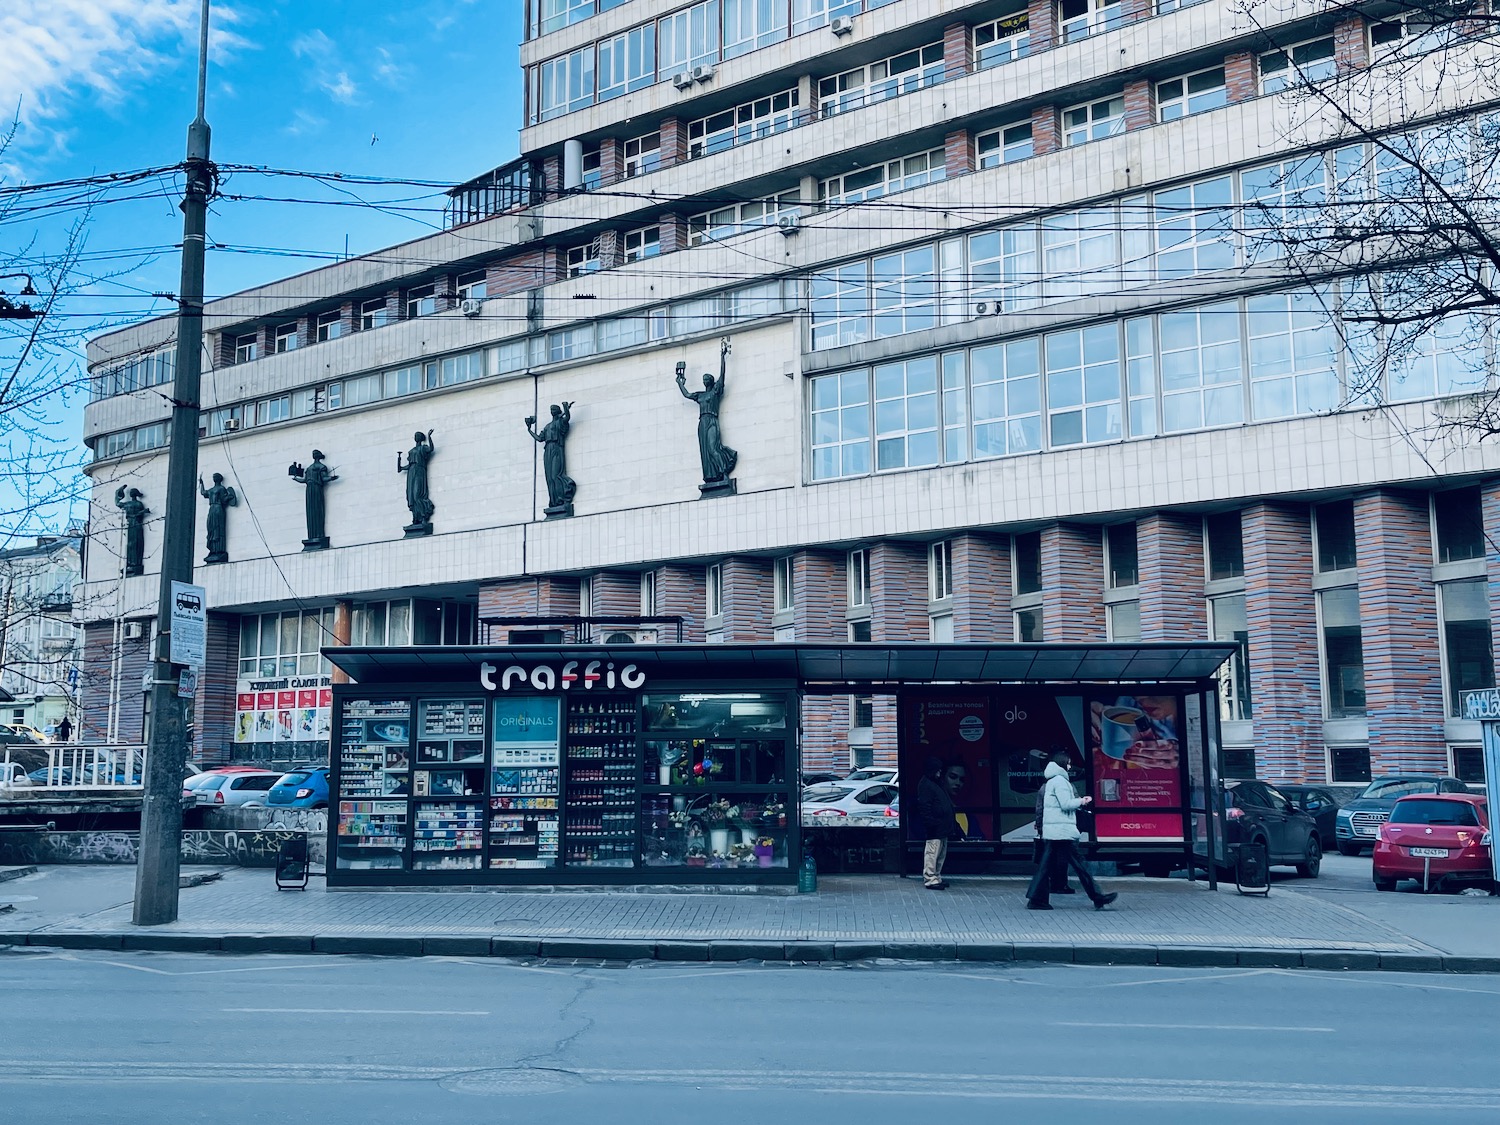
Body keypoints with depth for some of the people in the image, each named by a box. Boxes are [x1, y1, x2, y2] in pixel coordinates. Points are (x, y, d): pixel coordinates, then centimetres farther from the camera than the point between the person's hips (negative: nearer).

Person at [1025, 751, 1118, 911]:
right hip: (1063, 831, -10)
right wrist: (1081, 801, -2)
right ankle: (1098, 898, 0)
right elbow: (1066, 804, -17)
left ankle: (1036, 899, 3)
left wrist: (1079, 801, 12)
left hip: (1052, 831, 10)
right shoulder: (1060, 781, -11)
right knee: (1078, 863, -5)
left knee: (1046, 865, 6)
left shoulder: (1052, 781, 19)